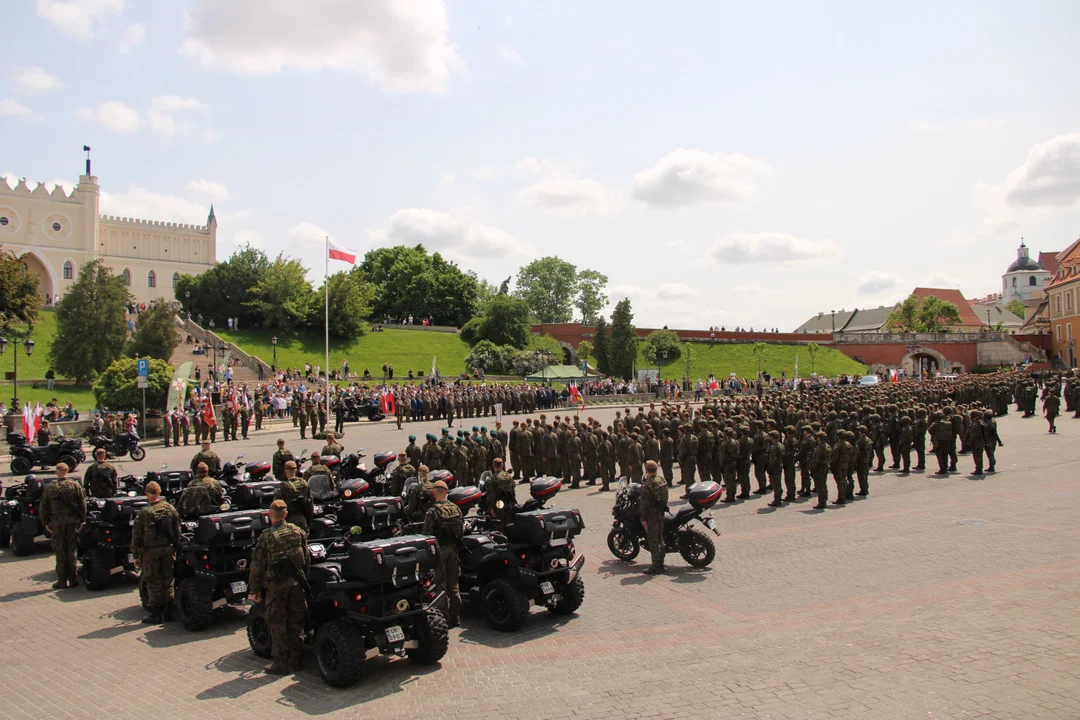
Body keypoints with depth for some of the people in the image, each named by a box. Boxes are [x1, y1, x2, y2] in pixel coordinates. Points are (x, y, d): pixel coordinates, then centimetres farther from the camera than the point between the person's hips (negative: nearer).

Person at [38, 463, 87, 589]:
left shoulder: (50, 488, -1)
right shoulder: (75, 486, -1)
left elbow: (43, 508, 2)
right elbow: (83, 505, 0)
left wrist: (46, 523, 13)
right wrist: (81, 520, 9)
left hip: (57, 523, 0)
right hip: (73, 522, 1)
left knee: (60, 552, 6)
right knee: (71, 551, 8)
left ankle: (62, 581, 9)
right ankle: (72, 580, 10)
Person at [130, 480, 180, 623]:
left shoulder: (144, 512, -12)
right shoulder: (170, 509, 1)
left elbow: (136, 535, -9)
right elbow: (177, 532, 7)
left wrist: (136, 555, -1)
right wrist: (175, 550, 15)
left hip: (151, 551, -4)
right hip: (168, 549, 4)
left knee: (153, 583, 5)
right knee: (167, 581, 12)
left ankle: (156, 614, 10)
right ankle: (167, 611, 18)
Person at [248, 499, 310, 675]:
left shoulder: (266, 536, -9)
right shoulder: (298, 531, 3)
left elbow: (258, 564, -8)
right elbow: (307, 558, 9)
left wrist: (254, 589, 1)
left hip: (276, 584, -4)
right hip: (296, 582, 4)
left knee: (277, 624, 5)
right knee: (296, 622, 12)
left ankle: (280, 663, 9)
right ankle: (295, 660, 19)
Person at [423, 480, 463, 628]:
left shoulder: (432, 512, -16)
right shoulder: (456, 508, 0)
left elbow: (427, 534, -16)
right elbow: (462, 529, 6)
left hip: (439, 549, -5)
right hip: (453, 549, 5)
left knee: (441, 583, 4)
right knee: (453, 584, 14)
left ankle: (444, 617, 7)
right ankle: (456, 617, 21)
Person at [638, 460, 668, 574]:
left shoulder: (647, 485, -21)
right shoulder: (662, 480, 5)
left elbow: (644, 503, -21)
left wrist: (643, 518, -16)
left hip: (652, 514, -8)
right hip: (661, 512, 8)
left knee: (653, 540, -2)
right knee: (660, 539, 15)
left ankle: (656, 566, 1)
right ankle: (660, 564, 23)